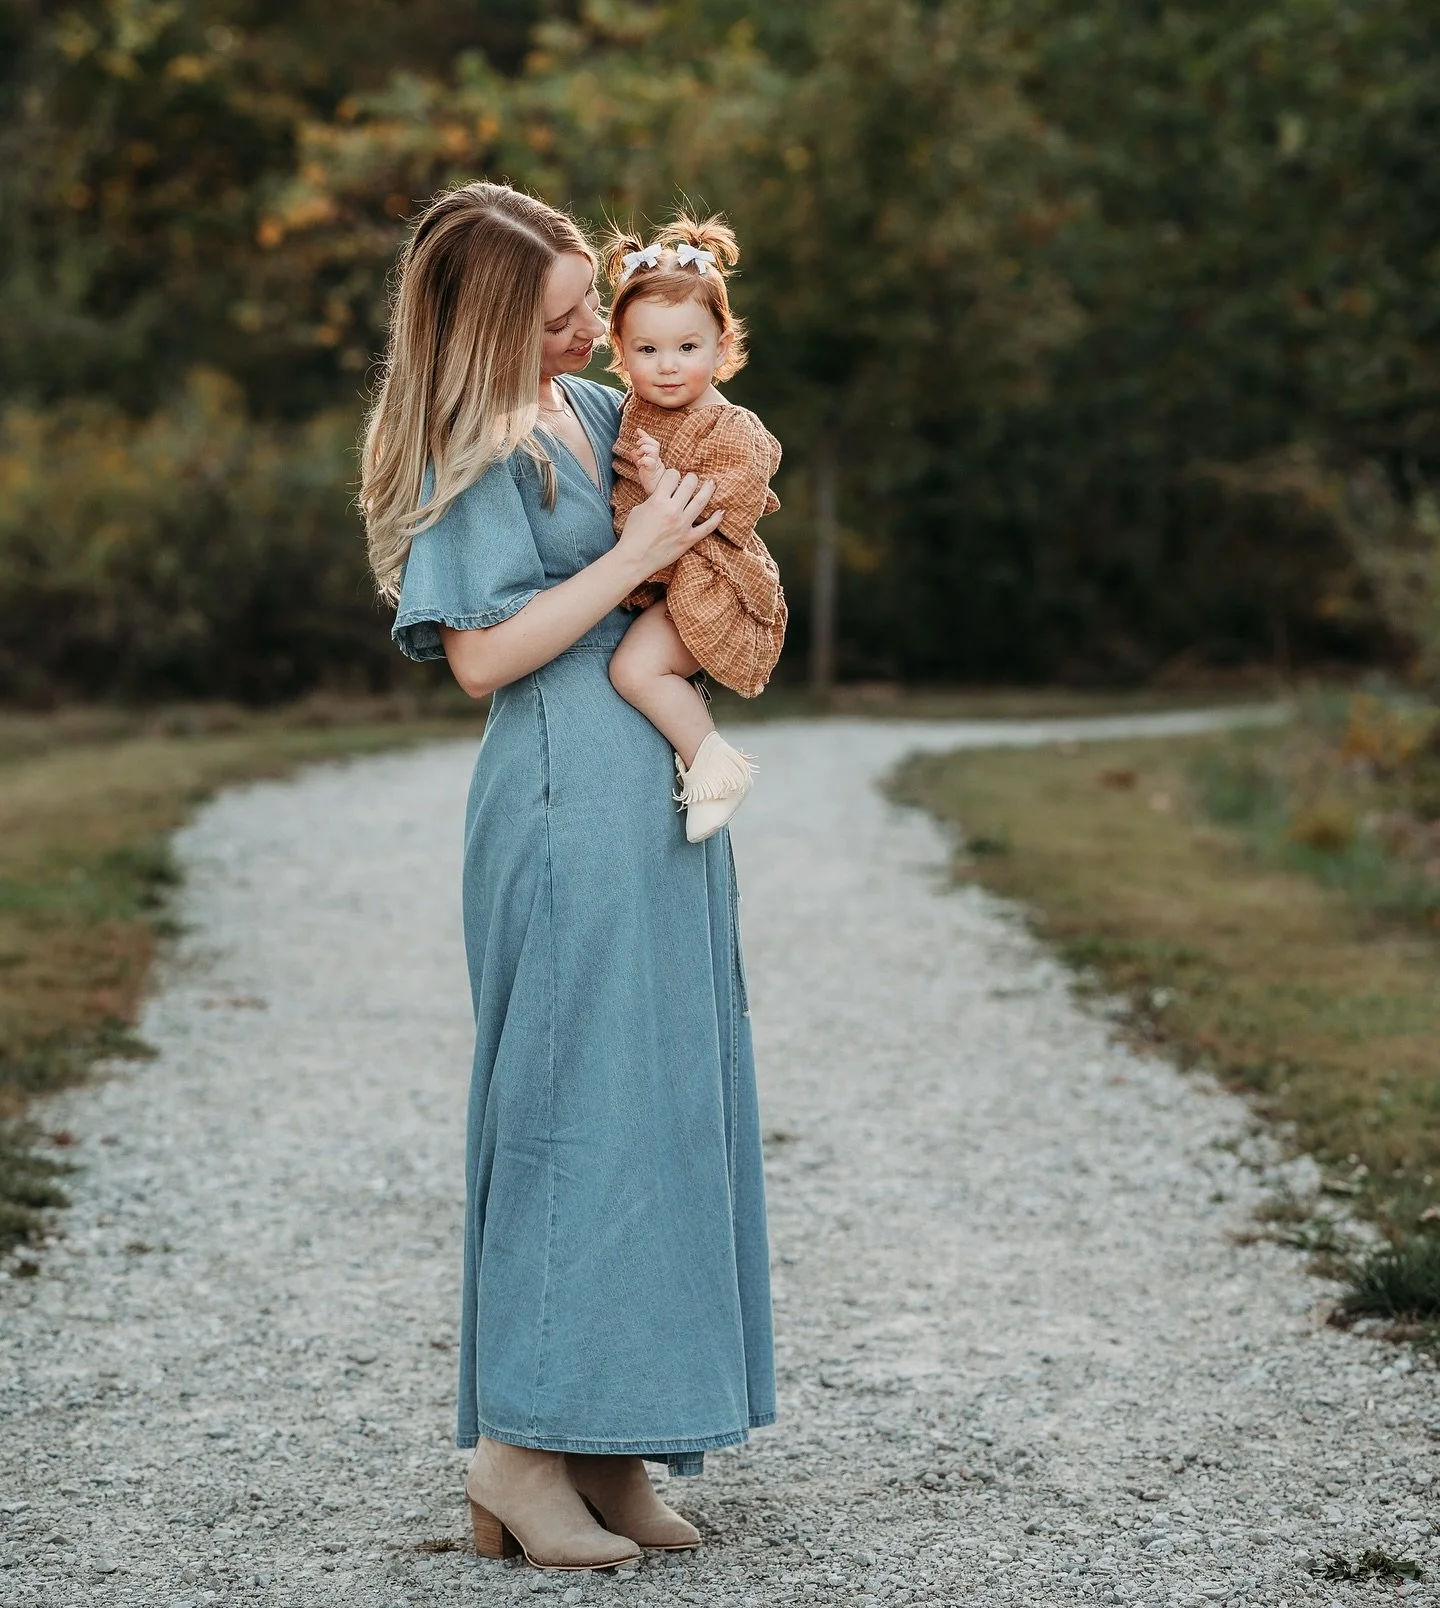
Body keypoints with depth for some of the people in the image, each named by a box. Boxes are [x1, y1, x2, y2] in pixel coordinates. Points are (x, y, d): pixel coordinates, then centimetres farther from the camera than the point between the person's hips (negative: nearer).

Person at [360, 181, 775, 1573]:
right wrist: (633, 558, -15)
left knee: (669, 1094, 8)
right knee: (577, 1100, -7)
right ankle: (519, 1445, 1)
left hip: (656, 797, 9)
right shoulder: (473, 451, -9)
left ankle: (609, 1447, 14)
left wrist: (714, 527, 12)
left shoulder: (602, 408, 15)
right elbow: (484, 655, -15)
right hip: (566, 805, -9)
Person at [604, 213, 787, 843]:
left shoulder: (737, 434, -16)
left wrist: (659, 481, -29)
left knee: (634, 666, -21)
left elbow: (723, 515, -24)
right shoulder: (633, 412, 6)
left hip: (711, 590, -9)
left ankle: (711, 761, -6)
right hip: (649, 586, 9)